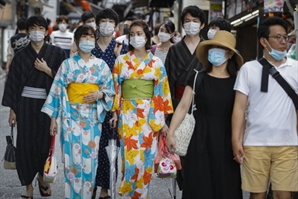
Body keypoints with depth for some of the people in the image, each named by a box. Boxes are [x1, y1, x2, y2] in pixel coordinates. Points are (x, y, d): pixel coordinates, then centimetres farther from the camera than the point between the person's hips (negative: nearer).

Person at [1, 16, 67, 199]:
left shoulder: (56, 53, 2)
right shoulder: (21, 56, 4)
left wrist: (47, 70, -12)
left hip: (47, 104, -1)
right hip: (26, 104, 1)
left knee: (45, 142, 1)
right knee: (26, 144, 0)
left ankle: (42, 176, 30)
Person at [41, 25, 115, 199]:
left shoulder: (101, 65, 7)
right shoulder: (68, 64, 2)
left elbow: (110, 90, 9)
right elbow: (58, 91, 1)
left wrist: (99, 94, -13)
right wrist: (53, 118, -3)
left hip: (93, 116, 2)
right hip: (72, 115, -2)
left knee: (90, 157, 2)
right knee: (73, 156, -5)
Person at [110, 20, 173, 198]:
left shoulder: (156, 63, 4)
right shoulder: (121, 61, 5)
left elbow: (161, 91, 2)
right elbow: (116, 88, 6)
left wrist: (162, 118, -1)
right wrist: (115, 112, 0)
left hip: (149, 114, 0)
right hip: (127, 113, 0)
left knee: (146, 155, 2)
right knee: (130, 154, -6)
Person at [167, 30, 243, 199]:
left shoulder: (236, 82, 2)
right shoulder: (198, 78, 4)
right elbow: (183, 106, 2)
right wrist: (171, 132, -7)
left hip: (225, 140, 0)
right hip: (201, 139, 0)